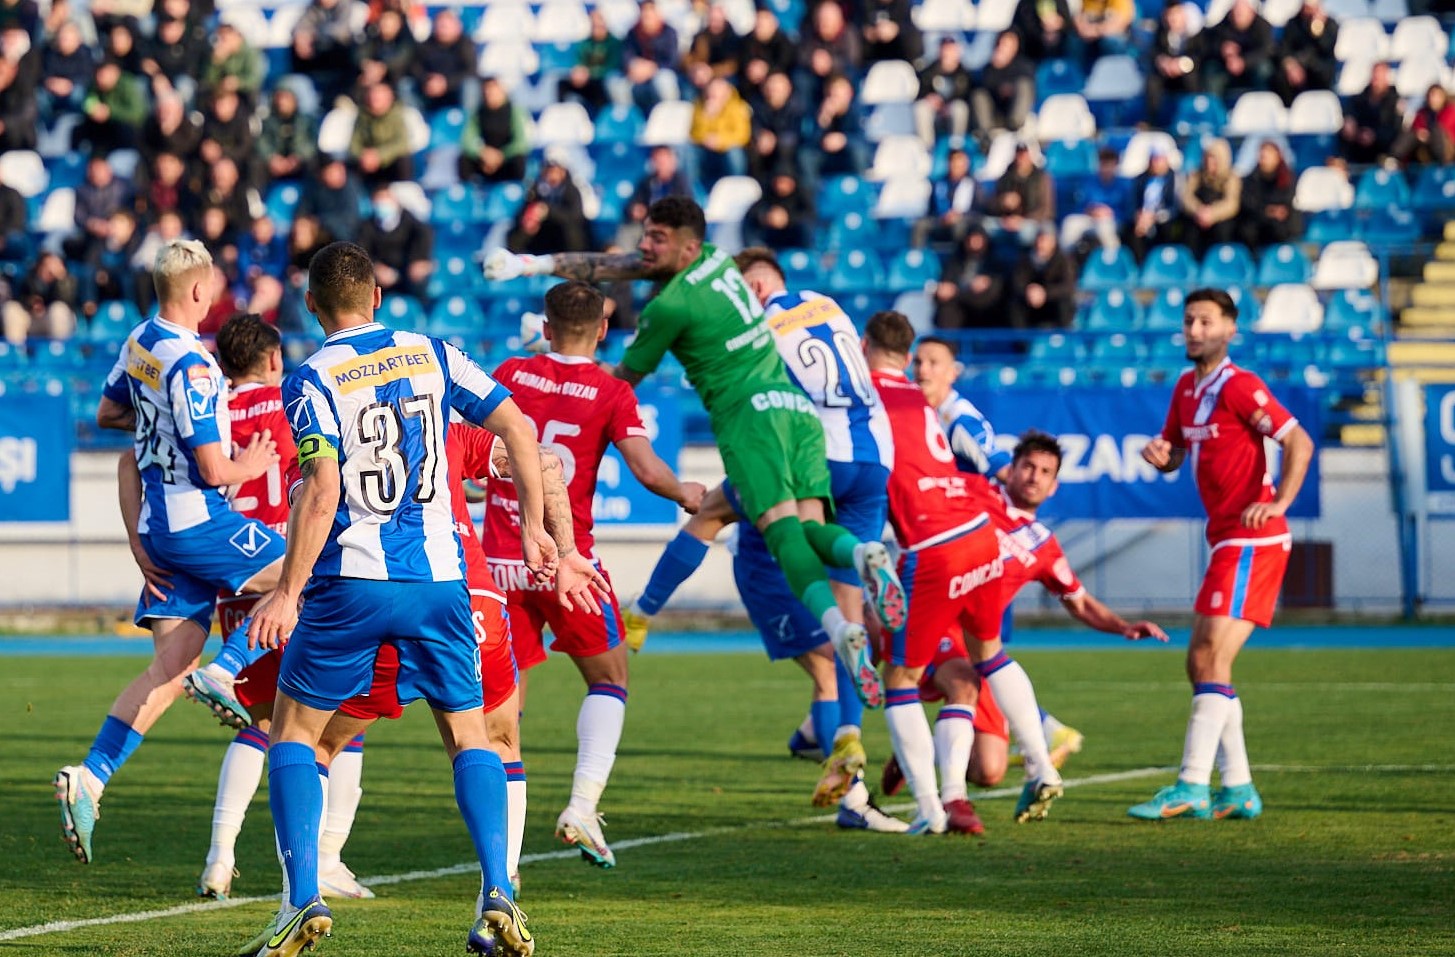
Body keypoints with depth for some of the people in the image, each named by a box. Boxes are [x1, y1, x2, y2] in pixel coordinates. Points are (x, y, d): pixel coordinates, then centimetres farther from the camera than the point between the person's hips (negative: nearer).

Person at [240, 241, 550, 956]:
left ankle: (304, 897, -4)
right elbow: (517, 428, 3)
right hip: (438, 576, 3)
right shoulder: (432, 354, 7)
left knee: (293, 732, 10)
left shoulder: (312, 381, -6)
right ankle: (498, 894, -5)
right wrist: (534, 526, 12)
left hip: (351, 581, -3)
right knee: (470, 735, 11)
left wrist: (286, 594, -14)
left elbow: (322, 491, -16)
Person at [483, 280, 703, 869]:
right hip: (566, 559, -3)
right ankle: (582, 807, -6)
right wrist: (685, 494, 8)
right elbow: (647, 470, -11)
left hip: (500, 561, 3)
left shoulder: (510, 374, 5)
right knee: (609, 679, 13)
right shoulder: (611, 393, -4)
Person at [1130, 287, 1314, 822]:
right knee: (1201, 664, 10)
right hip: (1226, 542, 10)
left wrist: (1278, 504, -25)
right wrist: (1160, 455, 0)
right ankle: (1238, 790, 14)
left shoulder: (1238, 387, -11)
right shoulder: (1186, 388, 14)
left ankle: (1192, 788, -18)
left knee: (1213, 658, -15)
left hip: (1252, 541, -10)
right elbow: (1174, 454, 24)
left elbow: (1300, 443, -15)